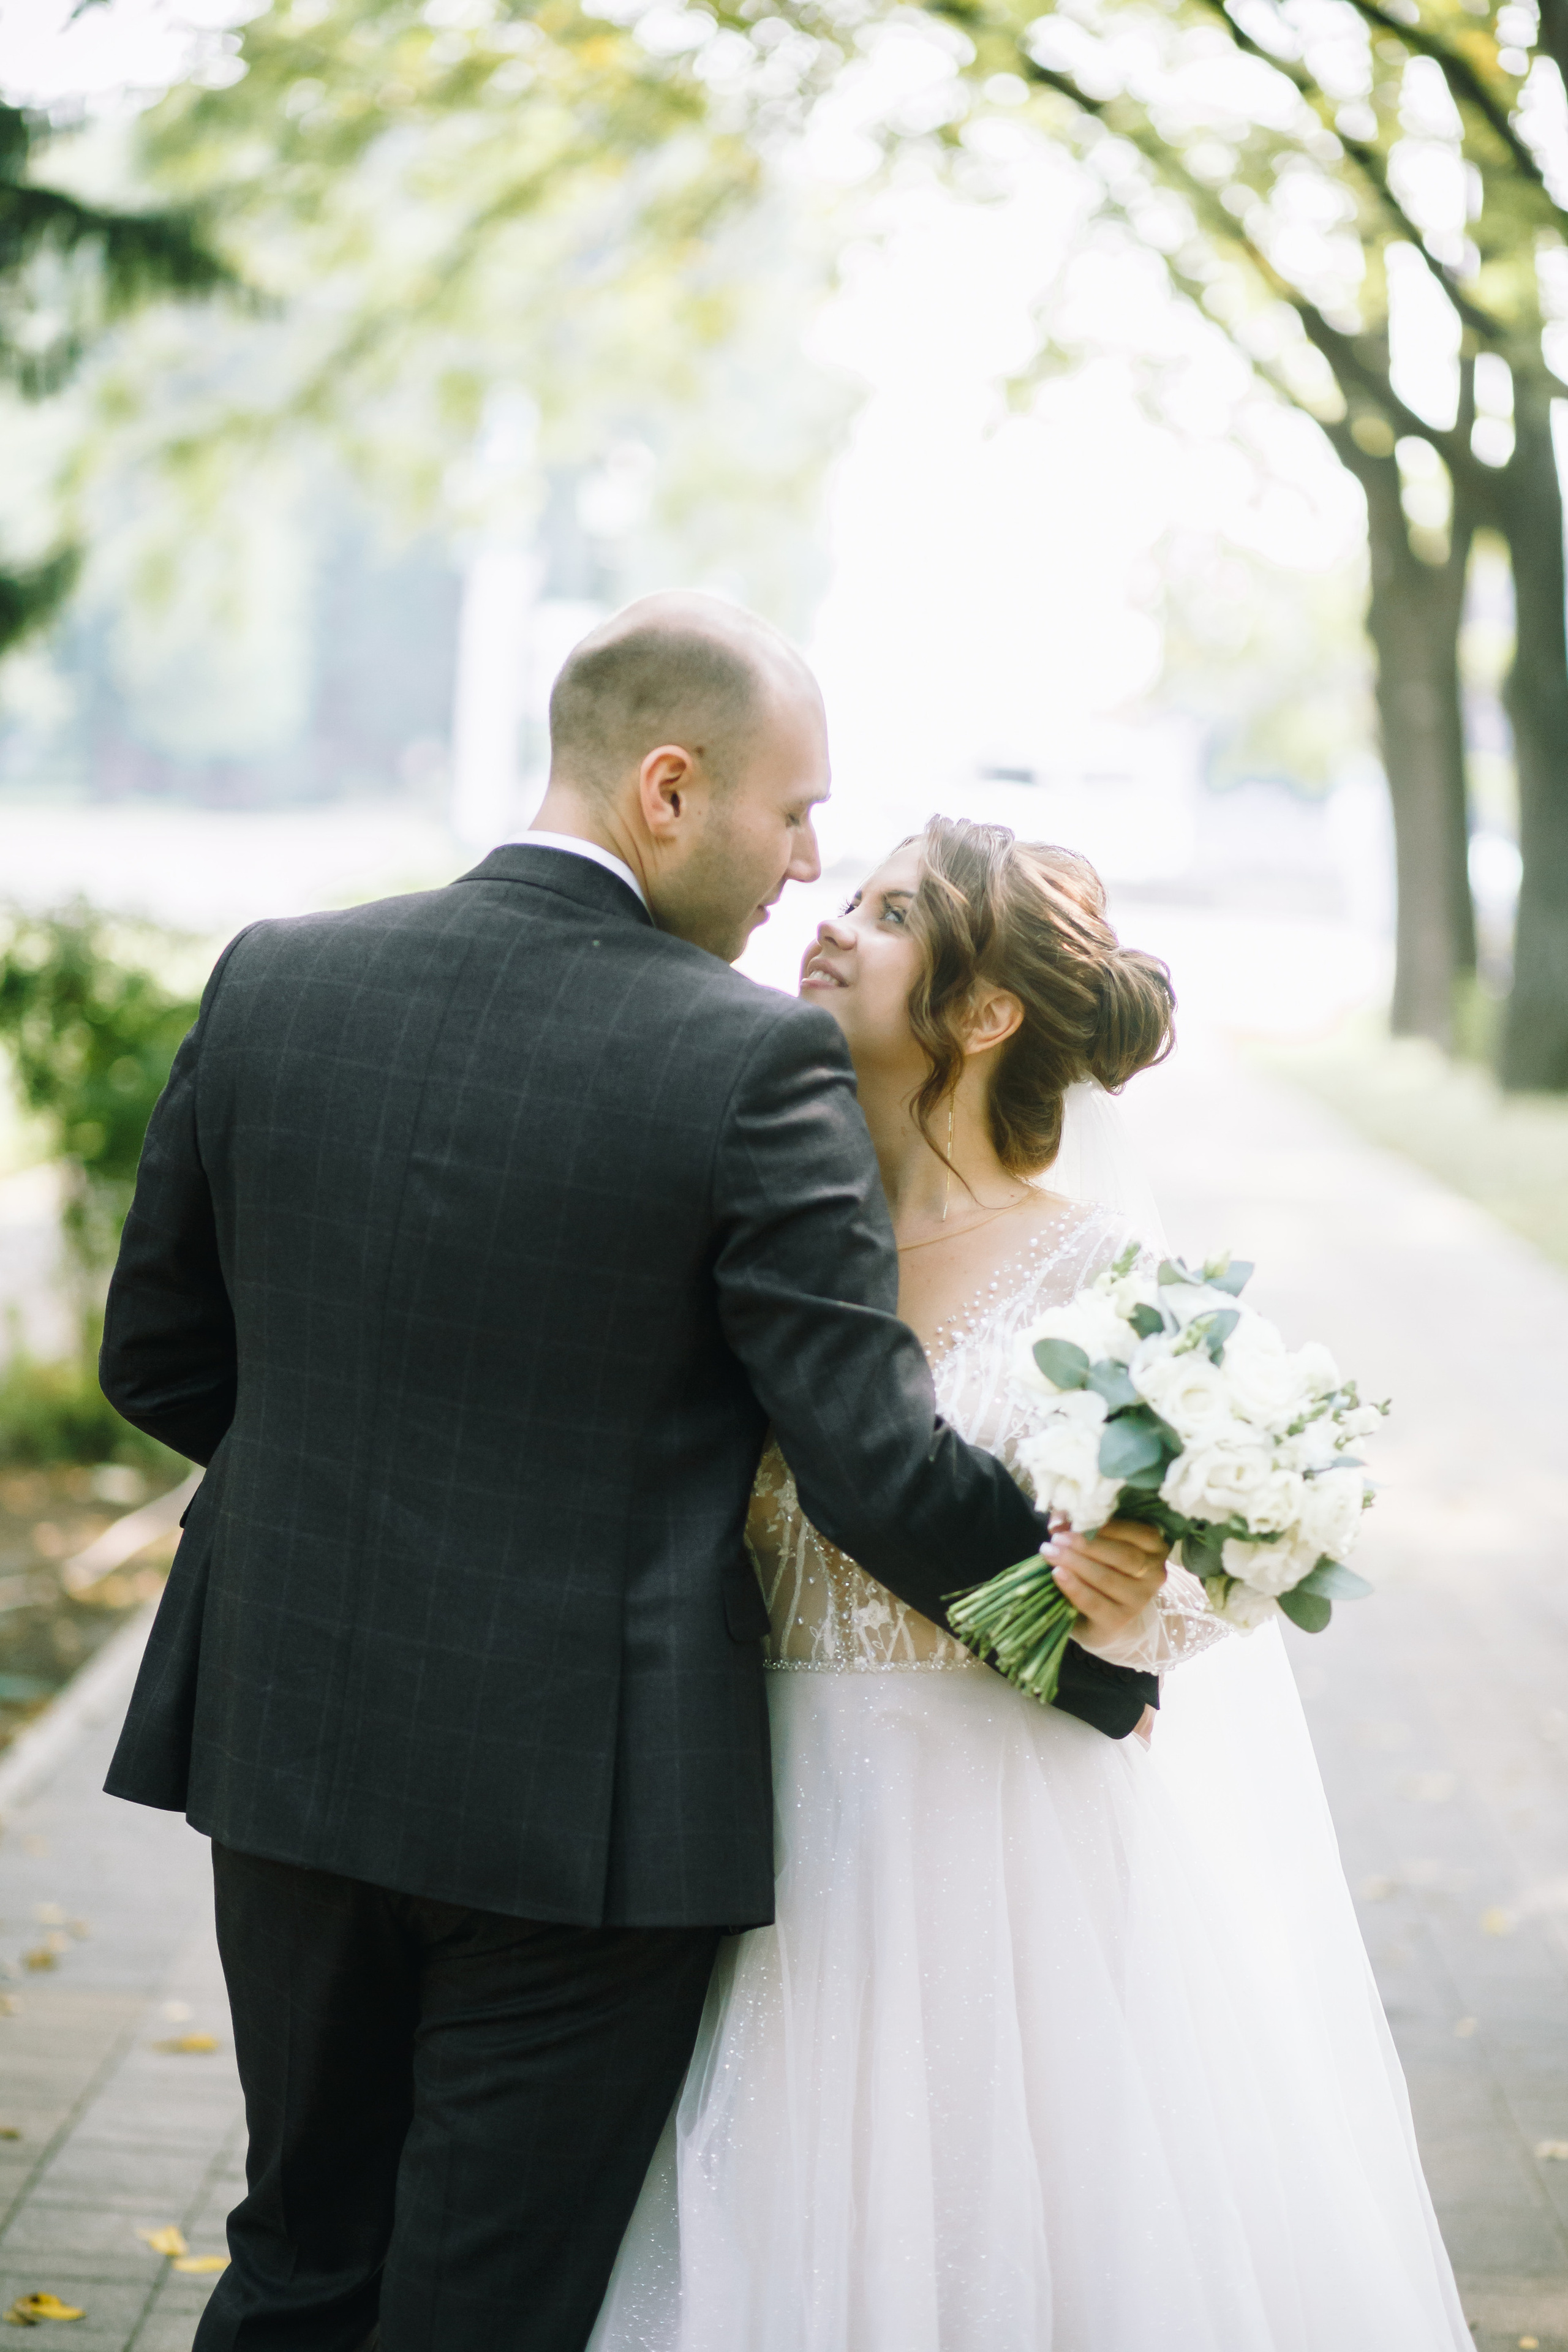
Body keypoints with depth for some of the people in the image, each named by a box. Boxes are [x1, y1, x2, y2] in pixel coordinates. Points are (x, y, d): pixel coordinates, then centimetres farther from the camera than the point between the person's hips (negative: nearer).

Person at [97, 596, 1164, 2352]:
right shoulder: (753, 1061, -16)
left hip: (291, 1746, 5)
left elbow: (157, 1360, 7)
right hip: (586, 1797, -5)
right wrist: (1112, 1654, -1)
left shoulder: (272, 980, -2)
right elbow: (879, 1469, -16)